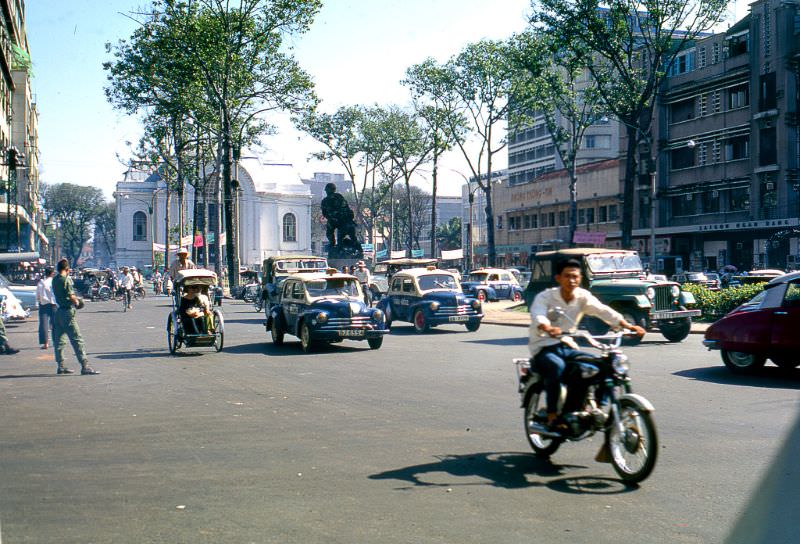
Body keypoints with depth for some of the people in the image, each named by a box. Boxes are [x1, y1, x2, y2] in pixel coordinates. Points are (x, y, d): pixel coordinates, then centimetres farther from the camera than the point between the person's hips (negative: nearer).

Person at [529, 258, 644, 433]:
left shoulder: (582, 296, 1)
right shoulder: (545, 297, -12)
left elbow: (602, 310, -14)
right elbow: (538, 316, -32)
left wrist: (628, 325, -30)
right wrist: (548, 328, -56)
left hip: (567, 347, 5)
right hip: (543, 349, -5)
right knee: (557, 366, -36)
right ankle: (552, 418, -28)